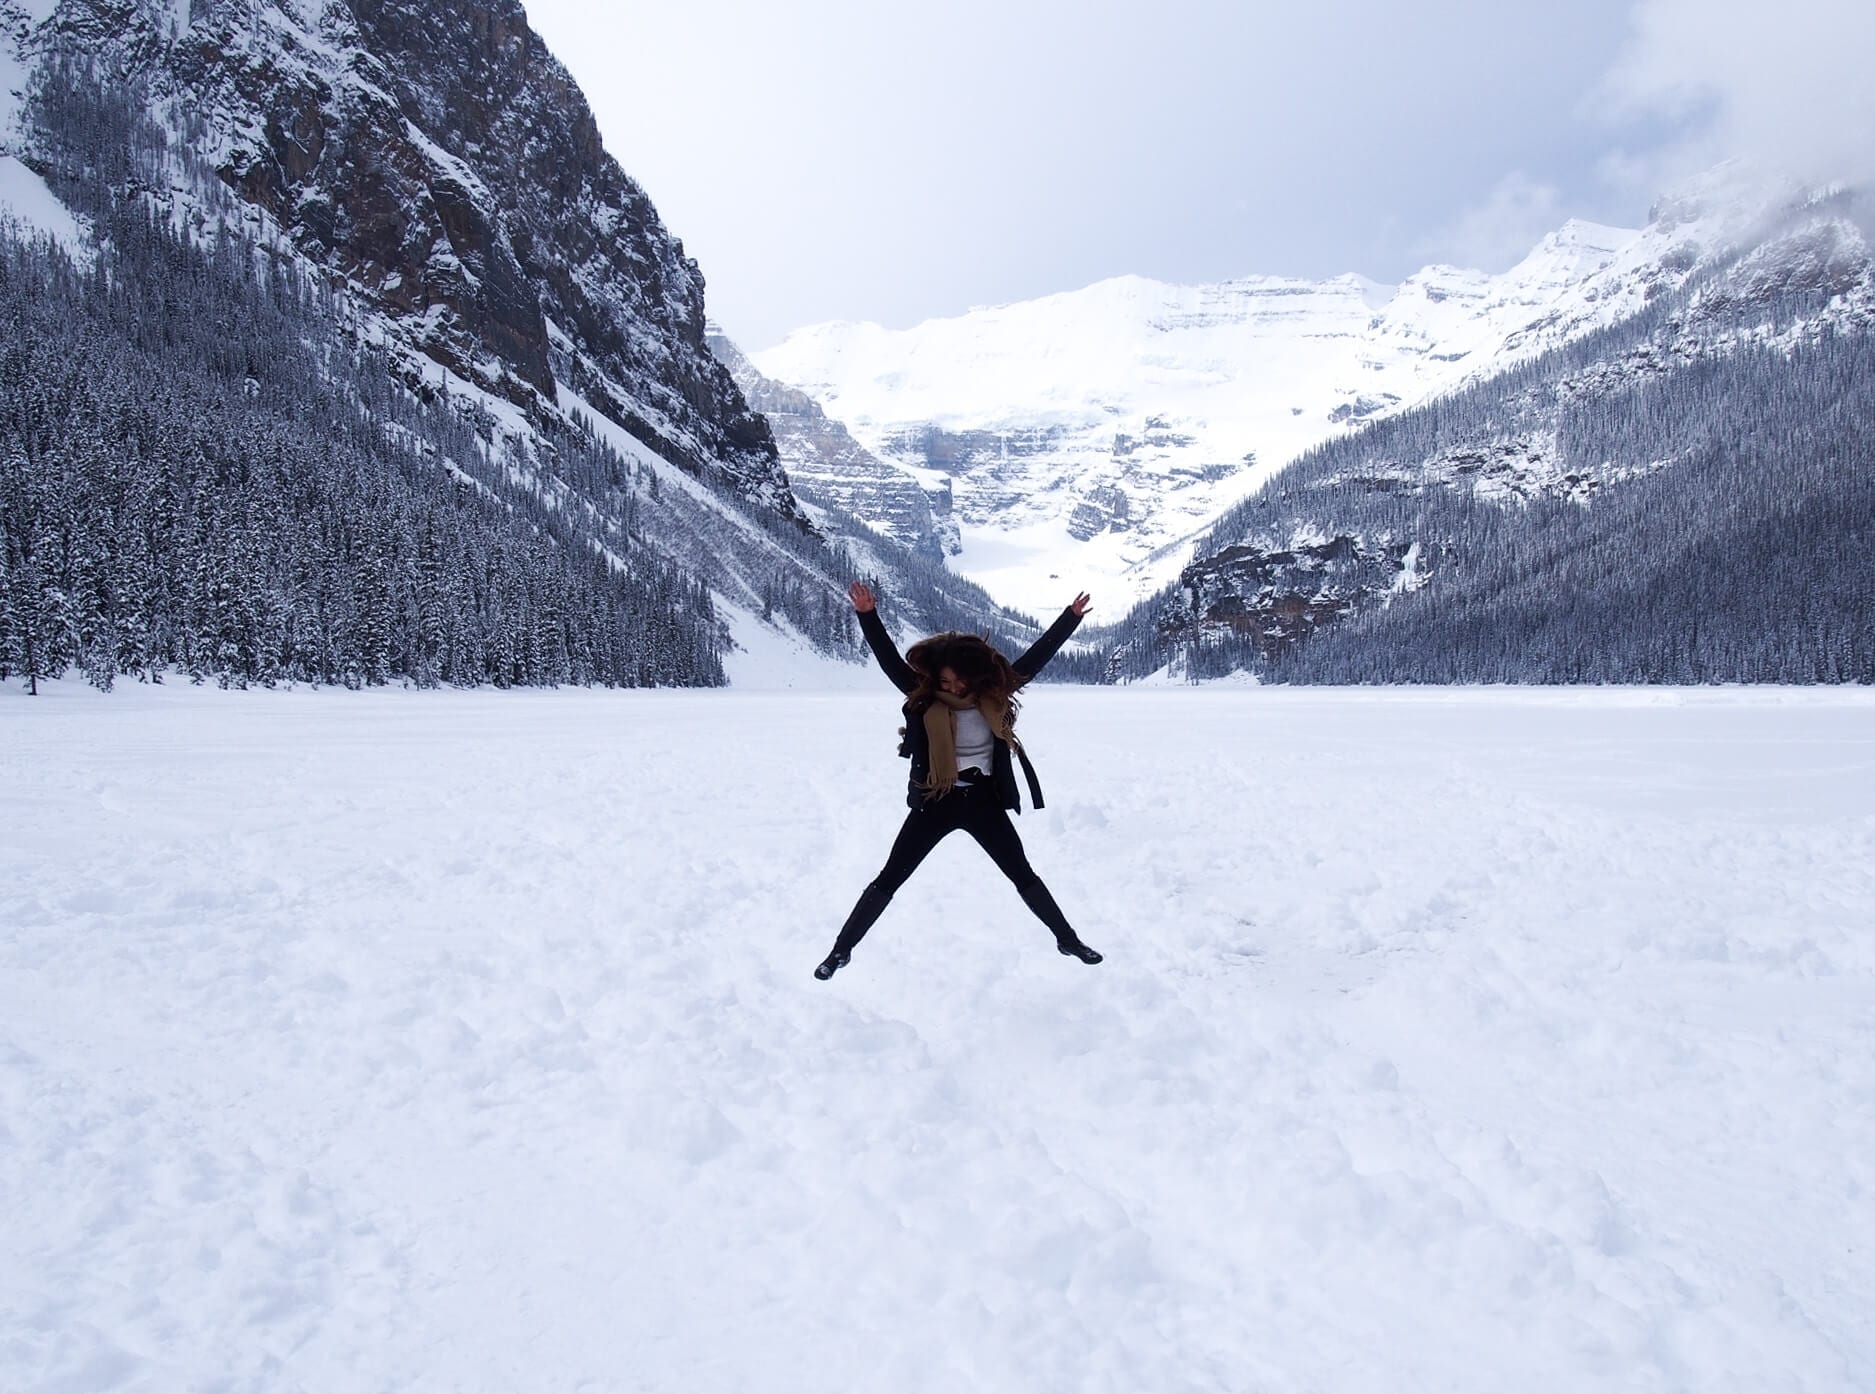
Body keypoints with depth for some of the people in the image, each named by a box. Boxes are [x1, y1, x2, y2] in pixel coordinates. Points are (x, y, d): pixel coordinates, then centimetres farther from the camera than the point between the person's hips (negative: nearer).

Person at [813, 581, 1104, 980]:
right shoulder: (924, 697, -9)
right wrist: (868, 615, -29)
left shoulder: (993, 695, -5)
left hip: (983, 800, 2)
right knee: (889, 879, 2)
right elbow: (888, 659, -17)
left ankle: (1067, 939, 30)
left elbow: (1036, 656, -3)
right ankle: (842, 949, 13)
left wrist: (1071, 617, -4)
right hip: (936, 801, -1)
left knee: (1024, 875, 13)